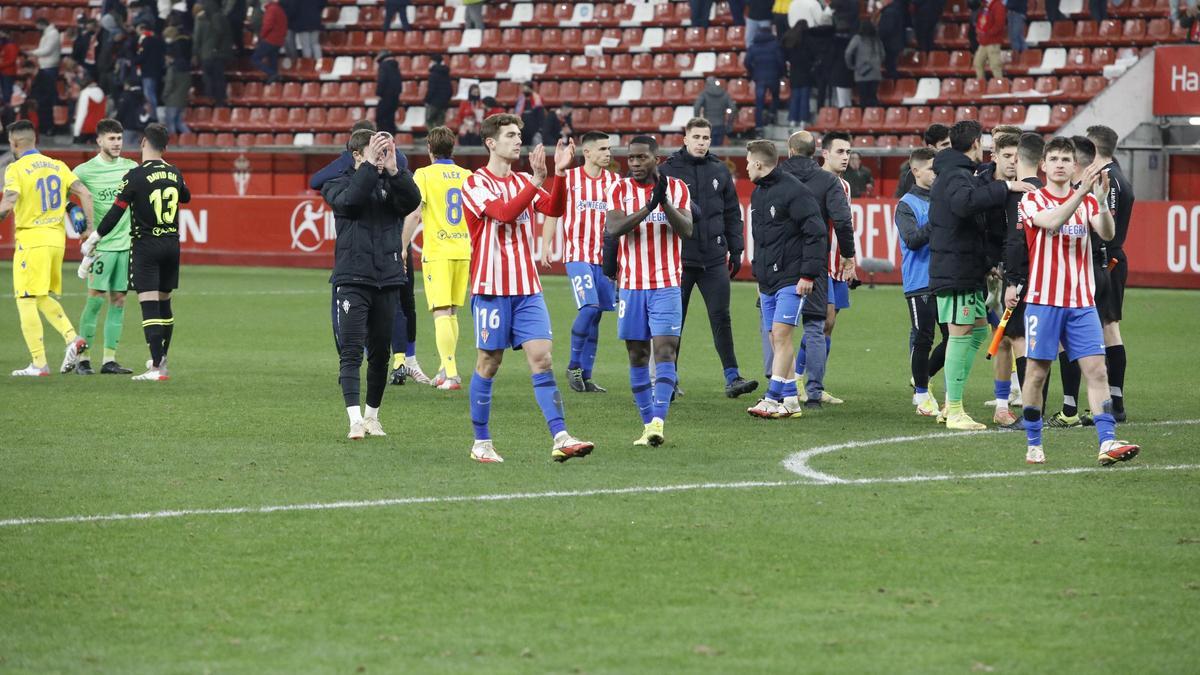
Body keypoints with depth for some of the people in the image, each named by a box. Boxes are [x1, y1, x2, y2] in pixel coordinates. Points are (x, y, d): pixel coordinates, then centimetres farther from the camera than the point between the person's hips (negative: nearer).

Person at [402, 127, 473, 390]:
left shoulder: (424, 175, -5)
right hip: (463, 250, 5)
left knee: (442, 313, -7)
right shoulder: (467, 176, 8)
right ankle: (445, 369, 24)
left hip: (437, 252, -5)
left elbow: (414, 214, -11)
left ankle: (451, 374, -17)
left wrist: (403, 248, -4)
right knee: (451, 312, 16)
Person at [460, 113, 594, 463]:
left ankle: (560, 438, -14)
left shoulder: (523, 182, 14)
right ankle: (481, 443, 12)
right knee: (488, 363, 1)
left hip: (527, 289, 5)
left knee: (542, 358, -6)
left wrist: (559, 174, -16)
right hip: (492, 288, -5)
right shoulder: (476, 183, -5)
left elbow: (555, 209, -2)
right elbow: (505, 212, -21)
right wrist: (536, 180, -26)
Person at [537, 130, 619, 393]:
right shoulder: (569, 178, 0)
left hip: (604, 256, 4)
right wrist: (545, 246, -1)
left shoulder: (614, 181, 9)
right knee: (589, 307, -19)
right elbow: (552, 213, 5)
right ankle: (574, 366, -3)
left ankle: (586, 376, 11)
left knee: (596, 314, 4)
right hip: (577, 254, -4)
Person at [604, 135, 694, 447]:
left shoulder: (677, 188, 2)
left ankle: (658, 421, -22)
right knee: (637, 355, 4)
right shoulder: (619, 190, 3)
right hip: (632, 285, 2)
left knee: (665, 350, -13)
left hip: (666, 284, -2)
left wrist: (664, 201, -21)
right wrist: (649, 206, -24)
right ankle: (648, 424, 10)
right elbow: (613, 229, -13)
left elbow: (686, 231, -8)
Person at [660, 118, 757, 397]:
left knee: (721, 317, -2)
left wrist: (736, 250, 9)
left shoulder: (719, 171, 9)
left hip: (714, 259, 2)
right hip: (679, 257, -2)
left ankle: (732, 377, -3)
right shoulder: (668, 170, 0)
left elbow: (732, 214, 13)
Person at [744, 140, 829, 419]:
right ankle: (790, 400, 11)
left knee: (781, 334, -13)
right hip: (768, 280, 9)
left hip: (792, 278, -9)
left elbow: (816, 233, -16)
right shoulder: (758, 193, 15)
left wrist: (808, 274, -18)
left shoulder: (793, 191, -13)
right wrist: (759, 275, 21)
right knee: (776, 339, 7)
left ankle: (772, 398, -15)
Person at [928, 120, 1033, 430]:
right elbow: (965, 202, -37)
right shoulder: (958, 176, -16)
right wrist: (1004, 187, -35)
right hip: (956, 272, -11)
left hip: (967, 273, 11)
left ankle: (951, 403, 18)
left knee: (979, 330, 16)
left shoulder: (951, 173, 18)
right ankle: (954, 411, -3)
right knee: (961, 335, -7)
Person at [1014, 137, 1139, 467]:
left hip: (1082, 303, 3)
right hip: (1043, 300, -3)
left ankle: (1108, 442, -12)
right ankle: (1033, 445, 12)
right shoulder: (1032, 201, 0)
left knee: (1096, 370, -7)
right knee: (1037, 372, 1)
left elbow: (1107, 234, -9)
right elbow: (1052, 222, -22)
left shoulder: (1088, 201, 9)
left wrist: (1101, 200, -26)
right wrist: (1082, 191, -31)